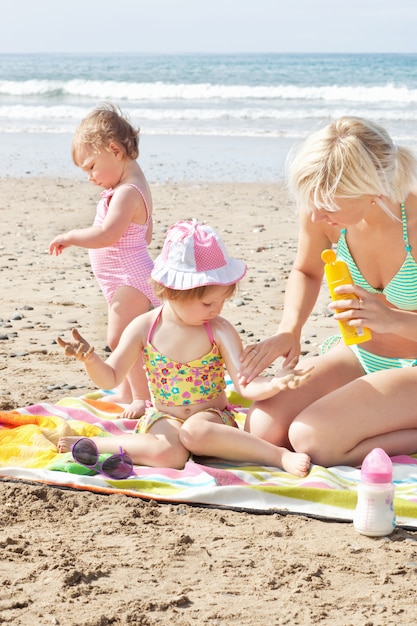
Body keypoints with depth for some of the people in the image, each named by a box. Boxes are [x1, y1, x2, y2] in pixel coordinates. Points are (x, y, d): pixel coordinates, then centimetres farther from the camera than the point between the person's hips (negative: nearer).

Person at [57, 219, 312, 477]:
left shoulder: (219, 331, -10)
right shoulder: (144, 328, -7)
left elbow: (247, 385, -18)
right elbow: (110, 378, -3)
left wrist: (275, 384, -40)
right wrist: (90, 359, -24)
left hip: (210, 417, 0)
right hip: (163, 419, 1)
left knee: (195, 432, -38)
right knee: (168, 454, -35)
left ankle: (281, 455, -31)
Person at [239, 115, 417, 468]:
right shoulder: (321, 212, -14)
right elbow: (306, 271, 9)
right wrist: (289, 331, -8)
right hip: (362, 356, 7)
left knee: (311, 439, -25)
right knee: (264, 428, -10)